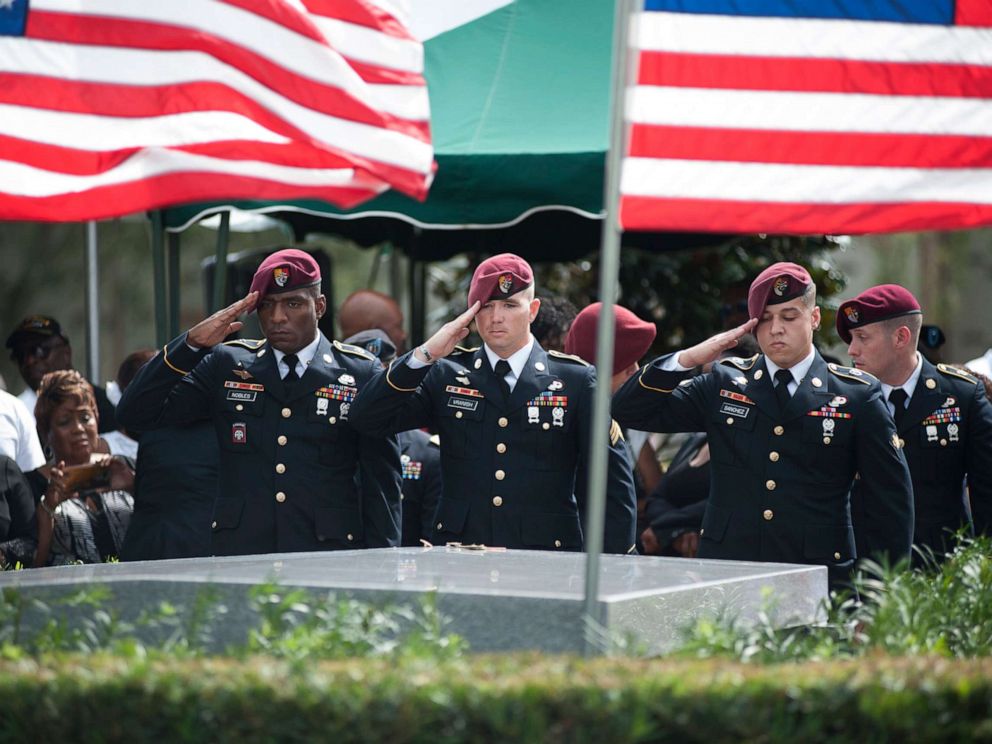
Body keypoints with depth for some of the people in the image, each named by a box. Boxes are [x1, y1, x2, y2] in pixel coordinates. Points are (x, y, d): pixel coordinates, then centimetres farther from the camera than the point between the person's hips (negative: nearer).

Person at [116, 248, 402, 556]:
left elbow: (383, 482, 8)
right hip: (238, 557, 1)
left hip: (330, 562, -1)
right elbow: (134, 413, 7)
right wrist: (192, 343, -4)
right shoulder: (226, 365, 12)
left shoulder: (361, 373, 8)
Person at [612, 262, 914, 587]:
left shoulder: (856, 396, 5)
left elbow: (892, 498, 7)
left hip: (818, 582, -1)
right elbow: (629, 412, 9)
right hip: (726, 578, 1)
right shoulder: (723, 384, 11)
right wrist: (688, 359, -4)